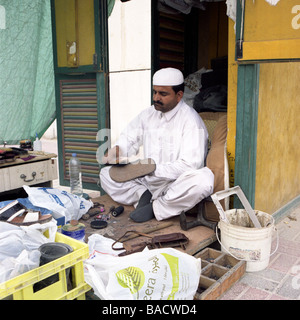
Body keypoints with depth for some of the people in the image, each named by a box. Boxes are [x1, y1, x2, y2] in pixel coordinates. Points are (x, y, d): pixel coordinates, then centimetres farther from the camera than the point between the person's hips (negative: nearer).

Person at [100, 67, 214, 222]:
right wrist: (116, 151, -5)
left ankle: (156, 208, -21)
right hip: (148, 182, 6)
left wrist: (154, 169, -27)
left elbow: (191, 164, -22)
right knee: (106, 173, 1)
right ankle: (142, 195, -15)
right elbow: (128, 139, 18)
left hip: (175, 184, -5)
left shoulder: (191, 120, -12)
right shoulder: (148, 114, 9)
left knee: (204, 179, -36)